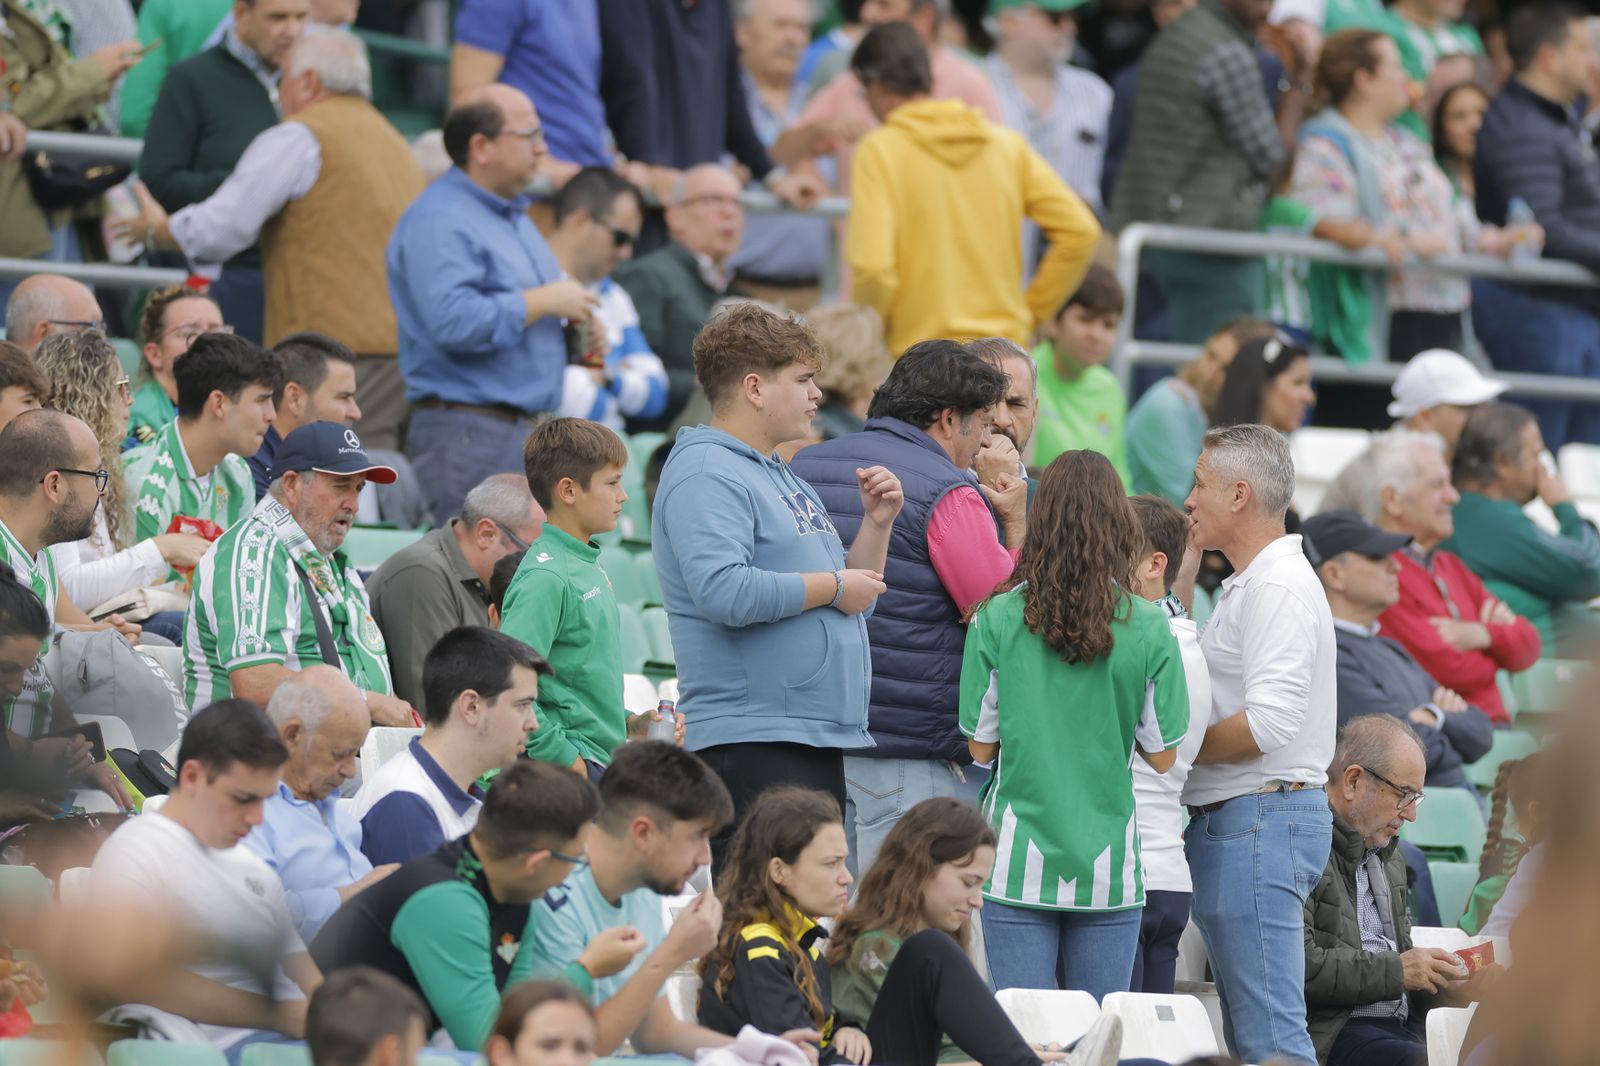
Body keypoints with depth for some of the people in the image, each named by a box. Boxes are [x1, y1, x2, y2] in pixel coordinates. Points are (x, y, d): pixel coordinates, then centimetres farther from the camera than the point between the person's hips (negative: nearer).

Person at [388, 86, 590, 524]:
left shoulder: (515, 218, 21)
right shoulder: (438, 220, -12)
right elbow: (454, 321, -26)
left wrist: (572, 325, 10)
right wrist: (543, 302, -16)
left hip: (526, 431, 10)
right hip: (467, 434, -10)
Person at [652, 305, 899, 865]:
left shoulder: (783, 478, 23)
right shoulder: (705, 475, -9)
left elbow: (855, 597, 28)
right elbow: (725, 592, -25)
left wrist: (877, 523, 12)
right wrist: (832, 586, -13)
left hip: (818, 744, 10)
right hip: (752, 746, -10)